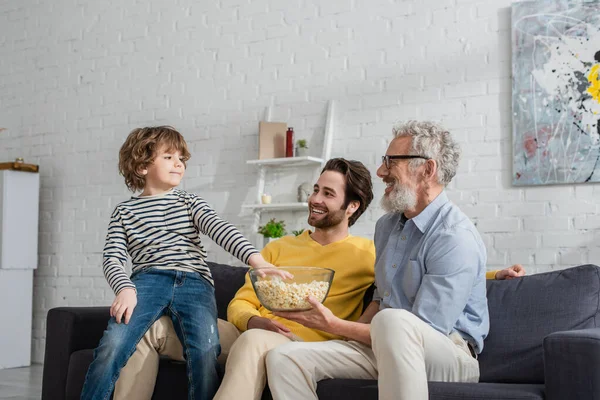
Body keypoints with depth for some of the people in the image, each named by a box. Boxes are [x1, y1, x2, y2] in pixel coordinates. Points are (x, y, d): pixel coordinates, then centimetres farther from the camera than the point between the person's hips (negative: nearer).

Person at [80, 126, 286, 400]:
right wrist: (125, 288, -17)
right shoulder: (125, 211, 18)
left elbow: (220, 230, 2)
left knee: (206, 351, -27)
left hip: (194, 283, 1)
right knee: (112, 344, -26)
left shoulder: (189, 202, 20)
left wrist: (256, 260, -17)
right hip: (148, 281, -1)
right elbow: (113, 258, 6)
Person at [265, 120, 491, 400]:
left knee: (393, 321, -42)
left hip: (449, 354, -7)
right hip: (385, 347, 7)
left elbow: (423, 332, -21)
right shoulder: (387, 225, 13)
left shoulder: (456, 238, -17)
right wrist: (349, 339, 4)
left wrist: (333, 326, -17)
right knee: (283, 358, -15)